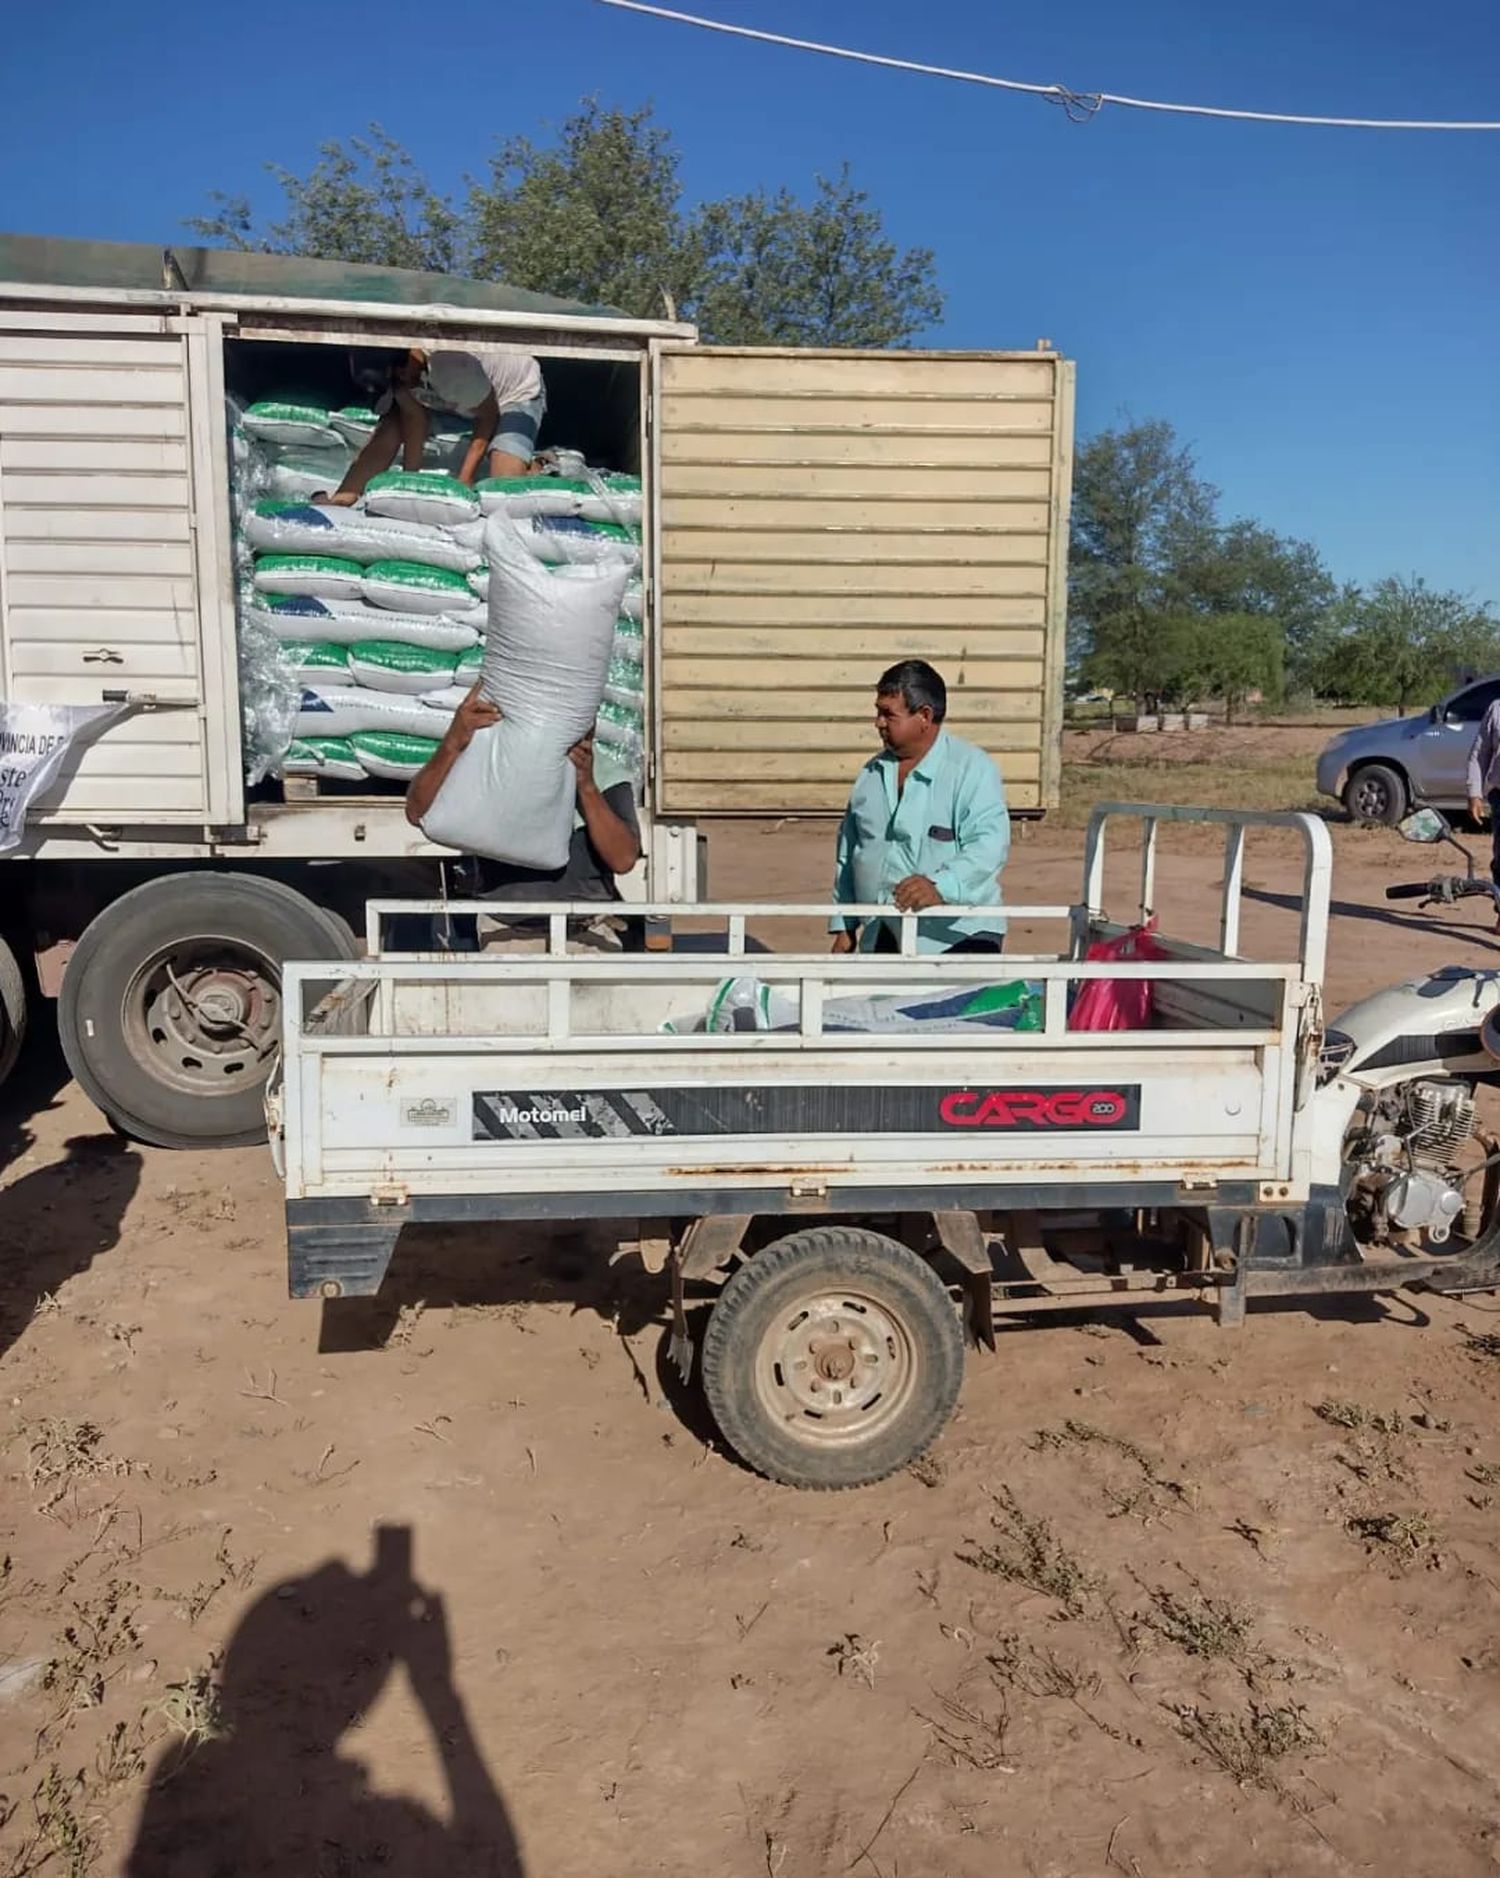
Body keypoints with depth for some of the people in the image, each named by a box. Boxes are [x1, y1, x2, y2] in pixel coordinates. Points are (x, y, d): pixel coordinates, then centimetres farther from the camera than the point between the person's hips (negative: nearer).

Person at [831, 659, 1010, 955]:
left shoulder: (973, 769, -7)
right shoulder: (871, 774, 12)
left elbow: (989, 844, -20)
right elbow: (848, 855, 17)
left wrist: (940, 886, -36)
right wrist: (843, 927, 15)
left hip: (957, 939, -6)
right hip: (880, 942, 6)